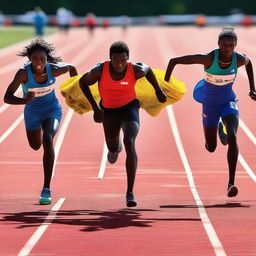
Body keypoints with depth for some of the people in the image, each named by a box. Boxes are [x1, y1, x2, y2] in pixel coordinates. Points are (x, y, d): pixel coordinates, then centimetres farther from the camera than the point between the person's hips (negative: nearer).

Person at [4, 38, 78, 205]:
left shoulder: (54, 70, -25)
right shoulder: (24, 73, -30)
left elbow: (71, 67, -2)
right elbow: (7, 98, -34)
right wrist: (24, 101, -52)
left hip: (52, 110, -1)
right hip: (32, 112, 1)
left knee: (48, 139, -29)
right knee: (36, 146, 24)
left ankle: (46, 189, -29)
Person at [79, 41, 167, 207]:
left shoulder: (135, 71, -26)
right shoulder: (100, 71, -27)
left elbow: (148, 70, -1)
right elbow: (83, 82, -8)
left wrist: (158, 91, 7)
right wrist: (95, 108, -9)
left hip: (129, 107, -2)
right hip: (109, 110, 2)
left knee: (129, 143, -26)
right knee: (112, 147, 23)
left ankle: (130, 192, -28)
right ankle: (115, 148, 68)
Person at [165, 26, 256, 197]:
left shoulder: (239, 59, -19)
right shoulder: (208, 59, -28)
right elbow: (174, 61, -23)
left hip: (229, 102, 0)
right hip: (210, 104, 0)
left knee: (232, 138, -25)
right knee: (211, 148, 12)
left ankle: (231, 183, -24)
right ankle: (219, 126, 49)